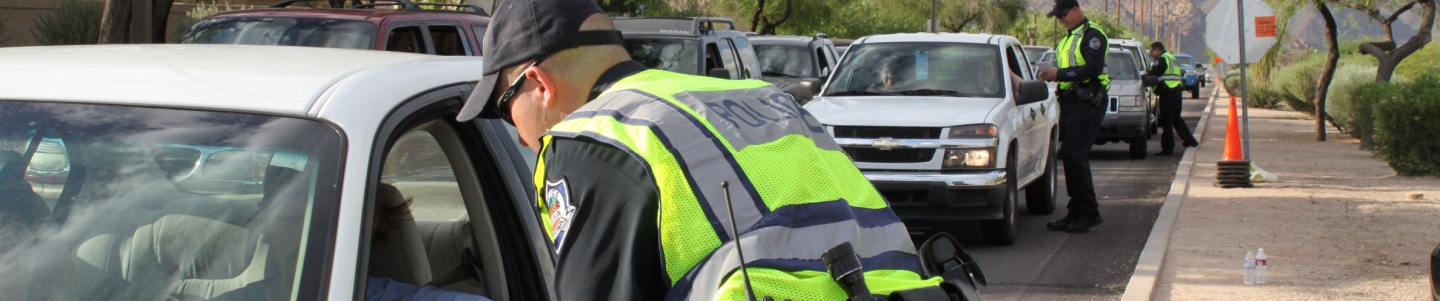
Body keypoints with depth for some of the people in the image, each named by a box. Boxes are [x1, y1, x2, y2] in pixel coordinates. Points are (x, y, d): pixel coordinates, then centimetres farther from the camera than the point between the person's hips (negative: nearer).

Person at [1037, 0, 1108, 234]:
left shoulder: (1092, 35, -9)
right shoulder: (1068, 39, 22)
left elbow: (1094, 68, -20)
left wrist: (1060, 74, -19)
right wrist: (1056, 78, 8)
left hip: (1087, 103, -10)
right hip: (1070, 102, 10)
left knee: (1075, 157, -13)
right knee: (1070, 157, 8)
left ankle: (1089, 213, -7)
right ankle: (1076, 214, 13)